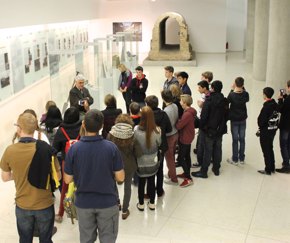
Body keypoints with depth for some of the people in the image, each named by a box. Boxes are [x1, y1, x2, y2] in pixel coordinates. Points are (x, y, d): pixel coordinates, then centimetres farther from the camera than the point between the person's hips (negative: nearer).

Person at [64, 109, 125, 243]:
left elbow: (67, 180, -5)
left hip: (83, 202, 1)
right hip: (107, 202, -1)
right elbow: (120, 177, -9)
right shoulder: (111, 147, -16)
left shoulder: (74, 148, -14)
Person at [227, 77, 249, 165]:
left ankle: (235, 159, 14)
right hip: (243, 119, 3)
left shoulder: (232, 94, -20)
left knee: (235, 140, 6)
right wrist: (243, 89, 3)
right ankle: (241, 159, 22)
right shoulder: (245, 94, -11)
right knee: (242, 139, 12)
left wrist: (232, 90, 1)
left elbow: (228, 101, -1)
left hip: (234, 120, -3)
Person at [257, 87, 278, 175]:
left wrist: (260, 127, -1)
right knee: (270, 149, 19)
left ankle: (268, 170, 11)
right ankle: (272, 168, 28)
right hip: (273, 129, 8)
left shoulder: (266, 107, -22)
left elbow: (262, 119, -17)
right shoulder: (275, 104, 1)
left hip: (266, 131, -8)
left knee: (266, 150, 3)